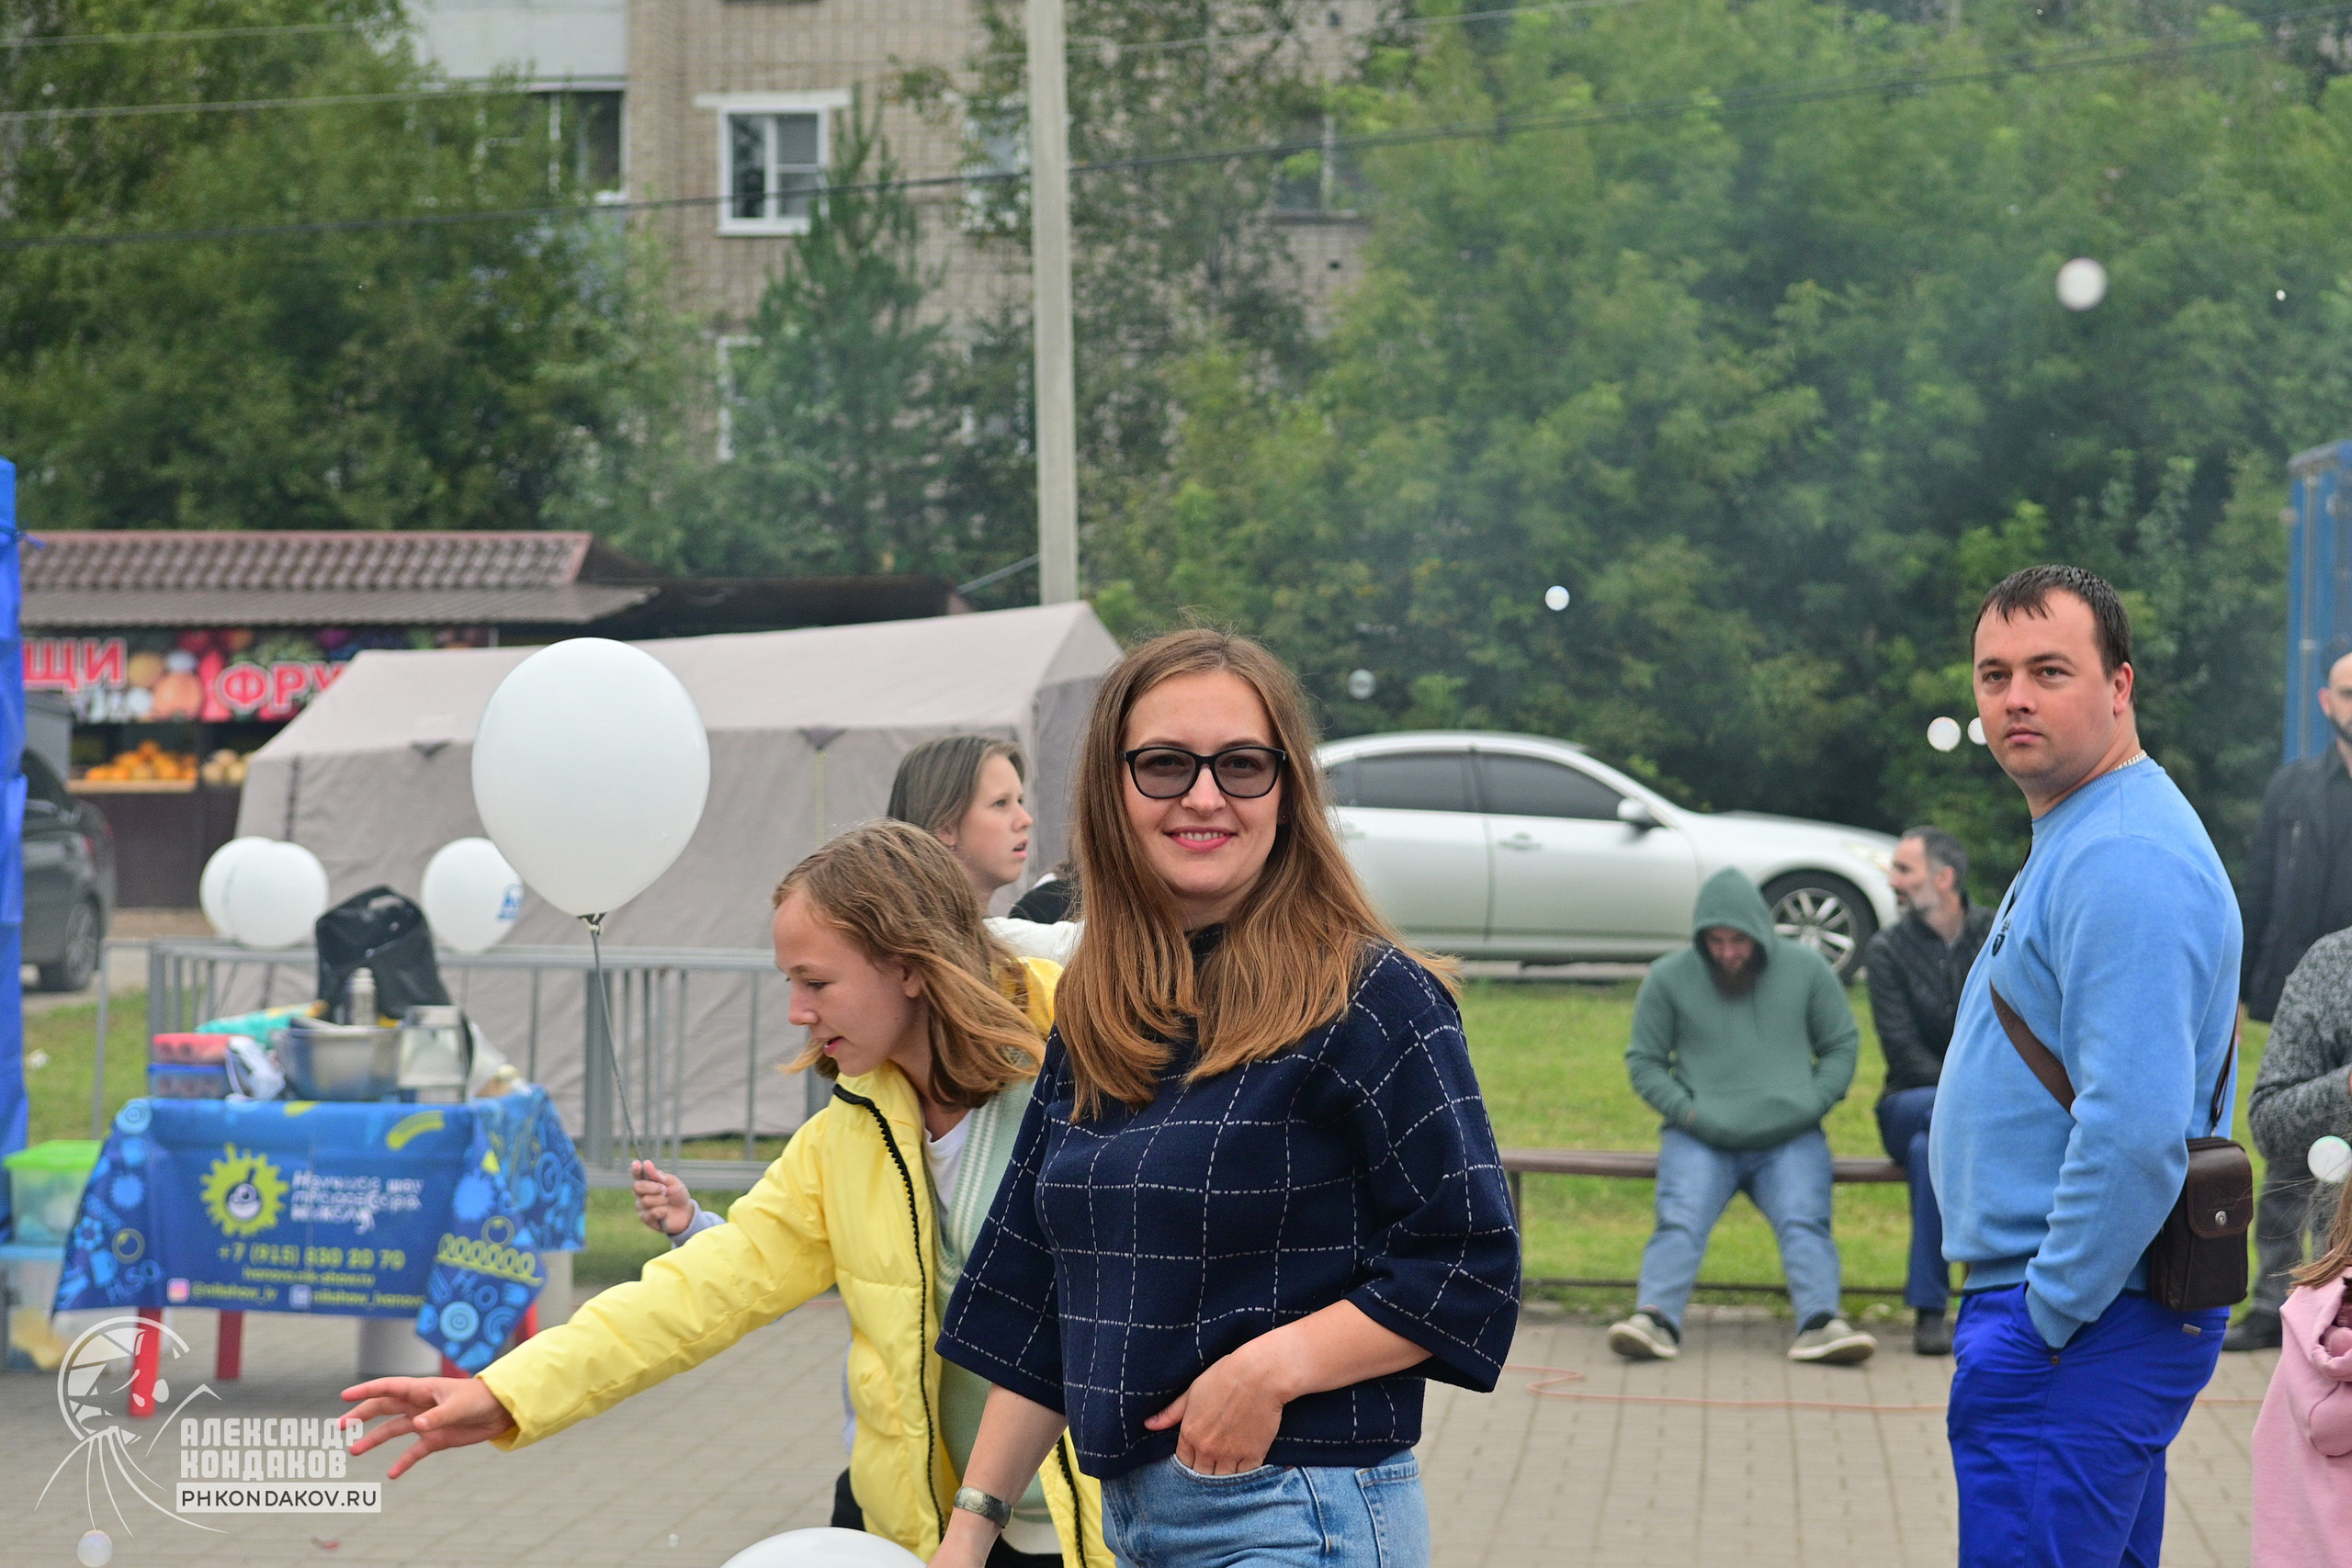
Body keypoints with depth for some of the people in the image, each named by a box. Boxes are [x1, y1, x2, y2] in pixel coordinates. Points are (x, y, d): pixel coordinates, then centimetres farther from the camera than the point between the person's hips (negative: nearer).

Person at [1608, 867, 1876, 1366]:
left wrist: (1812, 1104, -2)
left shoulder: (1806, 968, 8)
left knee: (1804, 1225, -23)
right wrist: (1686, 1110, -6)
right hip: (1699, 1138, 0)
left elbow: (1842, 1046, 15)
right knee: (1679, 1223, -24)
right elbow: (1643, 1061, 11)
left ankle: (1820, 1324, -39)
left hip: (1790, 1139, 1)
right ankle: (1656, 1320, -40)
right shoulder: (1669, 978, 6)